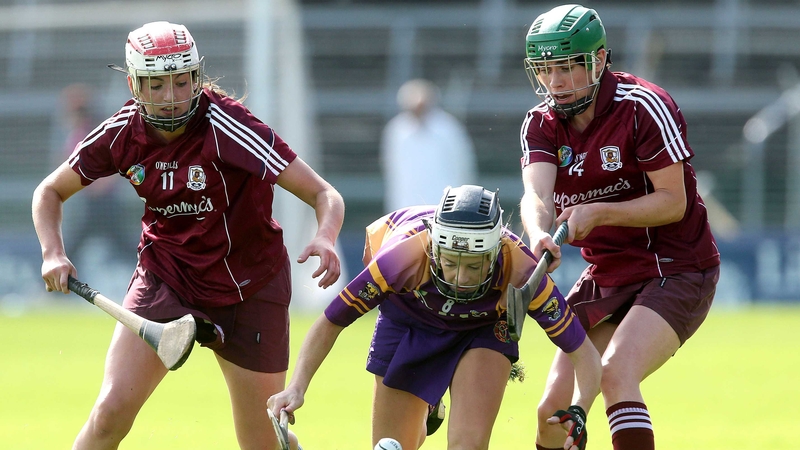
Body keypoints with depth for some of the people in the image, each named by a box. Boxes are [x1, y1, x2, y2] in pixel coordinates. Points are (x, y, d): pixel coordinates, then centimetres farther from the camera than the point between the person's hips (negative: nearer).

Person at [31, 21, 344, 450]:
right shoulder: (122, 133, -10)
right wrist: (53, 253, -12)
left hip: (247, 288, -2)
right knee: (111, 412, -14)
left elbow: (324, 195, -24)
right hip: (163, 280, 3)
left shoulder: (227, 128, -23)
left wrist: (325, 238, -45)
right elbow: (50, 192, 6)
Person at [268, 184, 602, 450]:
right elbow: (329, 323, -26)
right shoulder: (404, 257, -39)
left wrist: (578, 411, -48)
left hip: (485, 328, 0)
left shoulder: (521, 275, -38)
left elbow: (584, 354, -28)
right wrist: (296, 388, -38)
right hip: (408, 321, 1)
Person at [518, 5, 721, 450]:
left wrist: (598, 213, -30)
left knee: (617, 372, -28)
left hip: (676, 271, -6)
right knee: (555, 408, 1)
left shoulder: (644, 107, -17)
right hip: (606, 276, 6)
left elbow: (673, 202, -17)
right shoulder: (542, 123, 0)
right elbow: (536, 194, -18)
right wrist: (540, 235, -41)